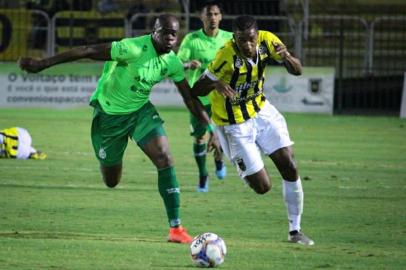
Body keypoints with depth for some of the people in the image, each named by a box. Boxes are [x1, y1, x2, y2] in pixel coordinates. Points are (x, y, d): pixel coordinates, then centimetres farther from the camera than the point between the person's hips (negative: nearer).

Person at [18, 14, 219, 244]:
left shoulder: (172, 63, -10)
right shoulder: (134, 49, -30)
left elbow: (190, 99, 1)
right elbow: (88, 52, -28)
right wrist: (42, 64, -29)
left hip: (141, 111, 4)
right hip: (109, 113, -4)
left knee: (165, 160, -18)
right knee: (111, 182, 8)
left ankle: (176, 227, -15)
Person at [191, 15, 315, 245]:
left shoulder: (267, 41, -15)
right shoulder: (227, 56, -29)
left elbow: (297, 71, -8)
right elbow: (196, 90, -25)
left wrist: (287, 58, -31)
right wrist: (215, 84, -47)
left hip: (261, 111, 5)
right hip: (235, 124, -5)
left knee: (290, 167, -5)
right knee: (262, 187, -1)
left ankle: (295, 230, 10)